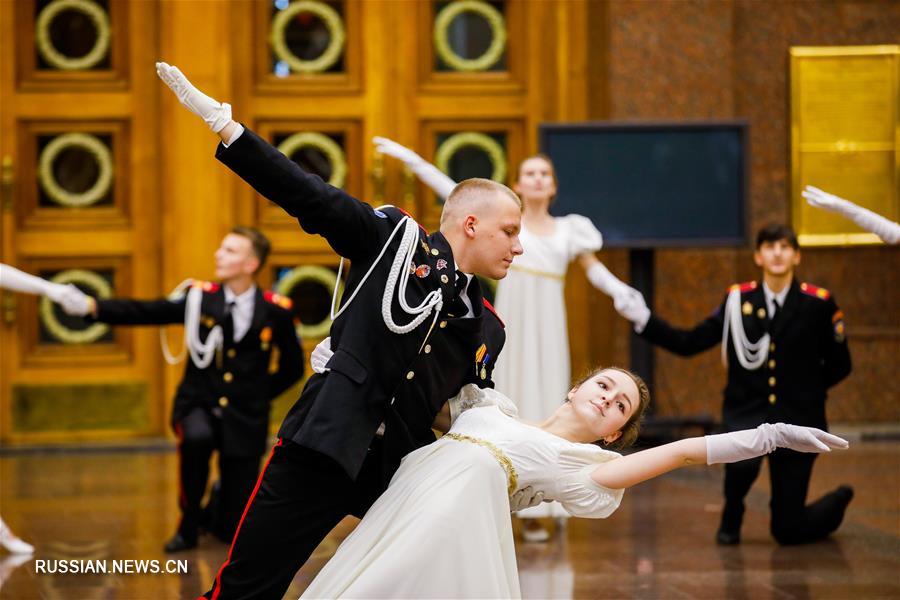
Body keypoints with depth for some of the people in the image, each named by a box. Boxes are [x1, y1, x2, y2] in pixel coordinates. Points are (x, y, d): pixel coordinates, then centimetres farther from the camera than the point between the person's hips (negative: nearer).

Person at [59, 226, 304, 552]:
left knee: (232, 530, -1)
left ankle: (214, 510, 40)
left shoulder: (276, 310, -4)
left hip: (245, 418, 0)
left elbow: (293, 367, 10)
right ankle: (189, 523, -13)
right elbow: (144, 312, -13)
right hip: (198, 404, 0)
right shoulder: (200, 297, -3)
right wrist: (92, 307, -26)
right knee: (195, 437, -39)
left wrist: (260, 394, 4)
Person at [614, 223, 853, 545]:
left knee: (787, 530, 1)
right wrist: (643, 319, -7)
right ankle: (731, 517, -1)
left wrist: (806, 389, -1)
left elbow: (839, 366, 4)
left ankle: (837, 502, 37)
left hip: (796, 420, -1)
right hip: (747, 413, 1)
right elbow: (689, 343, 1)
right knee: (743, 460, -36)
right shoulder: (738, 300, 0)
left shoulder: (818, 303, -6)